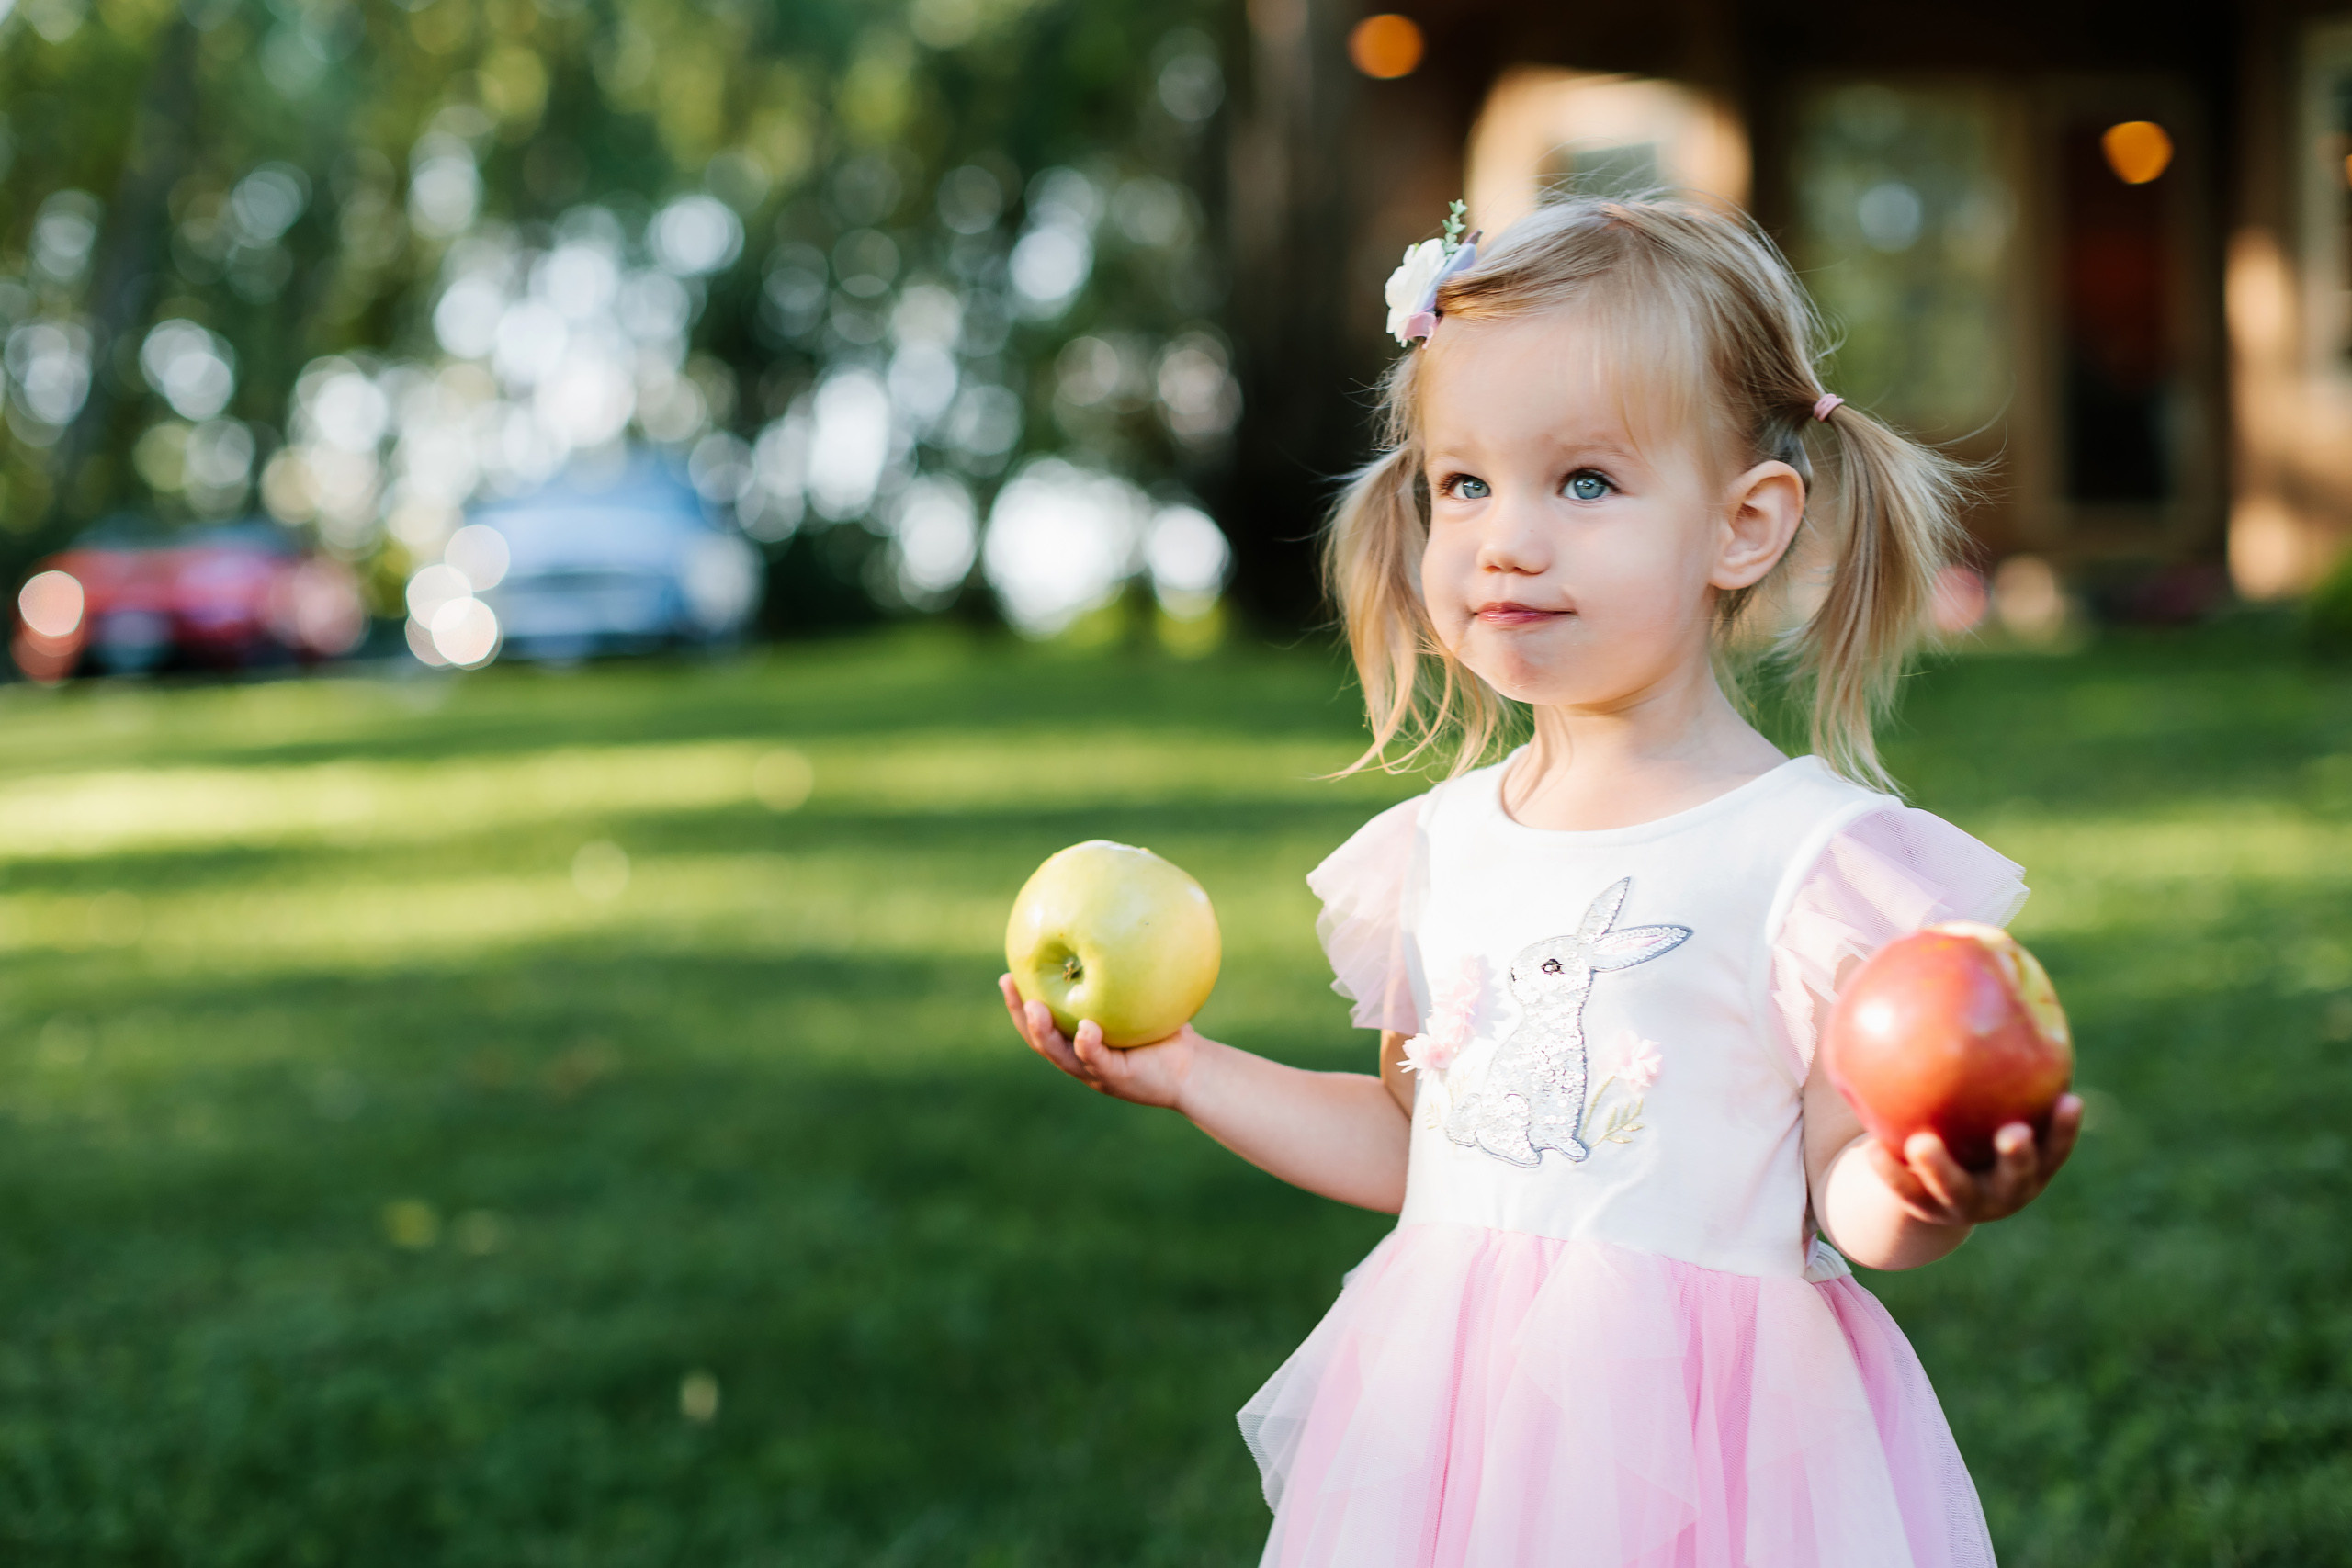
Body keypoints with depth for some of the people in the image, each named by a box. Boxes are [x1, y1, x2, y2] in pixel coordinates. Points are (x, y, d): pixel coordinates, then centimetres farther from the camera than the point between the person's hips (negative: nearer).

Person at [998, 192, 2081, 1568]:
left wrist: (1918, 1195, -30)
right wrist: (1184, 1070, 13)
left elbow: (1844, 1194, -9)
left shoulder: (1812, 855, -11)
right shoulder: (1439, 847, 5)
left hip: (1697, 1438, -4)